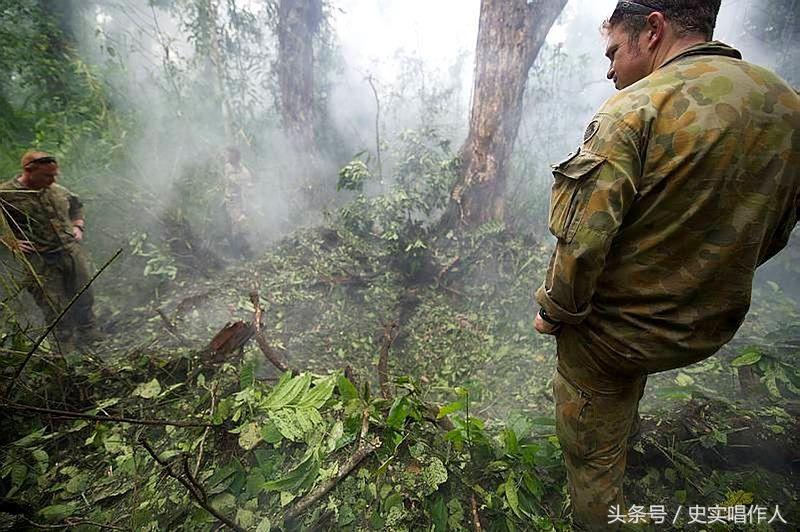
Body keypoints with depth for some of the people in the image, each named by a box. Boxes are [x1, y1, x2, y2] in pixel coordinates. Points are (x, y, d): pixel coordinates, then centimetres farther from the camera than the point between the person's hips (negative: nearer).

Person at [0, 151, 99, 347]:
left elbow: (76, 205, 27)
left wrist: (78, 226, 14)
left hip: (73, 252, 5)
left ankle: (91, 341, 30)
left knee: (84, 301, 13)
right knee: (56, 310, -1)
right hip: (41, 263, -4)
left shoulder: (58, 191, 8)